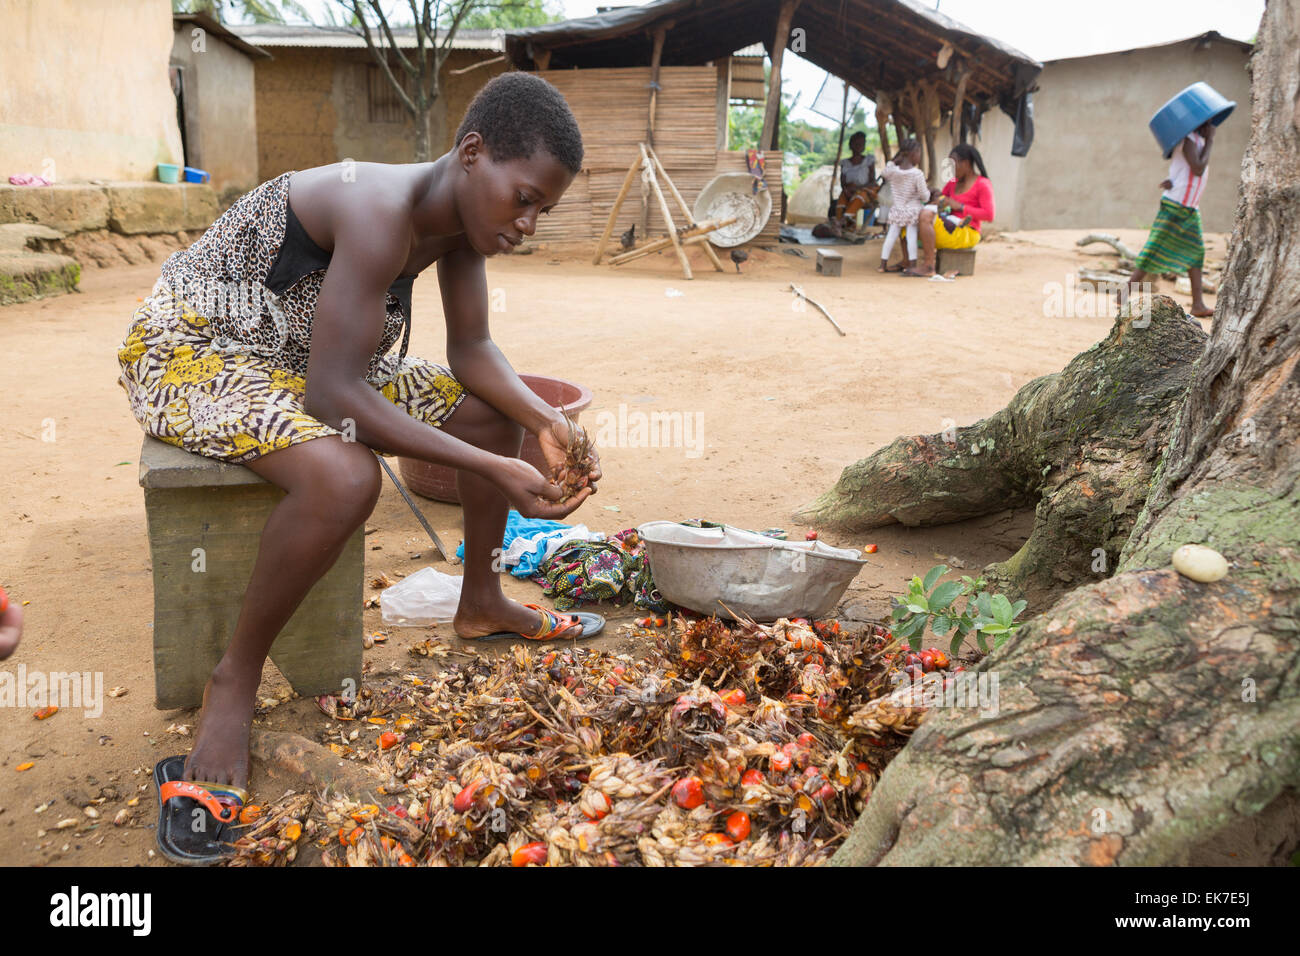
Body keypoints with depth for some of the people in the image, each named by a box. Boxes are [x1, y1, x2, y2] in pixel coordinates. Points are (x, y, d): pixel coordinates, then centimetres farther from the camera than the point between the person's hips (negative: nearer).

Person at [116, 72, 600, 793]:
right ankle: (235, 679, -15)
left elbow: (471, 349, 2)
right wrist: (495, 472, -35)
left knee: (494, 412, 5)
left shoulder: (461, 217, -4)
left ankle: (480, 603, 24)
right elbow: (333, 392, -36)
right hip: (195, 349, -9)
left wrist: (544, 423, -17)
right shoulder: (381, 211, -32)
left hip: (301, 358, 9)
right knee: (345, 478, -37)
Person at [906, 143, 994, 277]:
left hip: (967, 235, -8)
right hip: (951, 231, 8)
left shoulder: (983, 184, -5)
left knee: (926, 215, -29)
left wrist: (960, 206, -16)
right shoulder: (953, 183, 17)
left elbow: (989, 215, -14)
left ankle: (928, 266, -30)